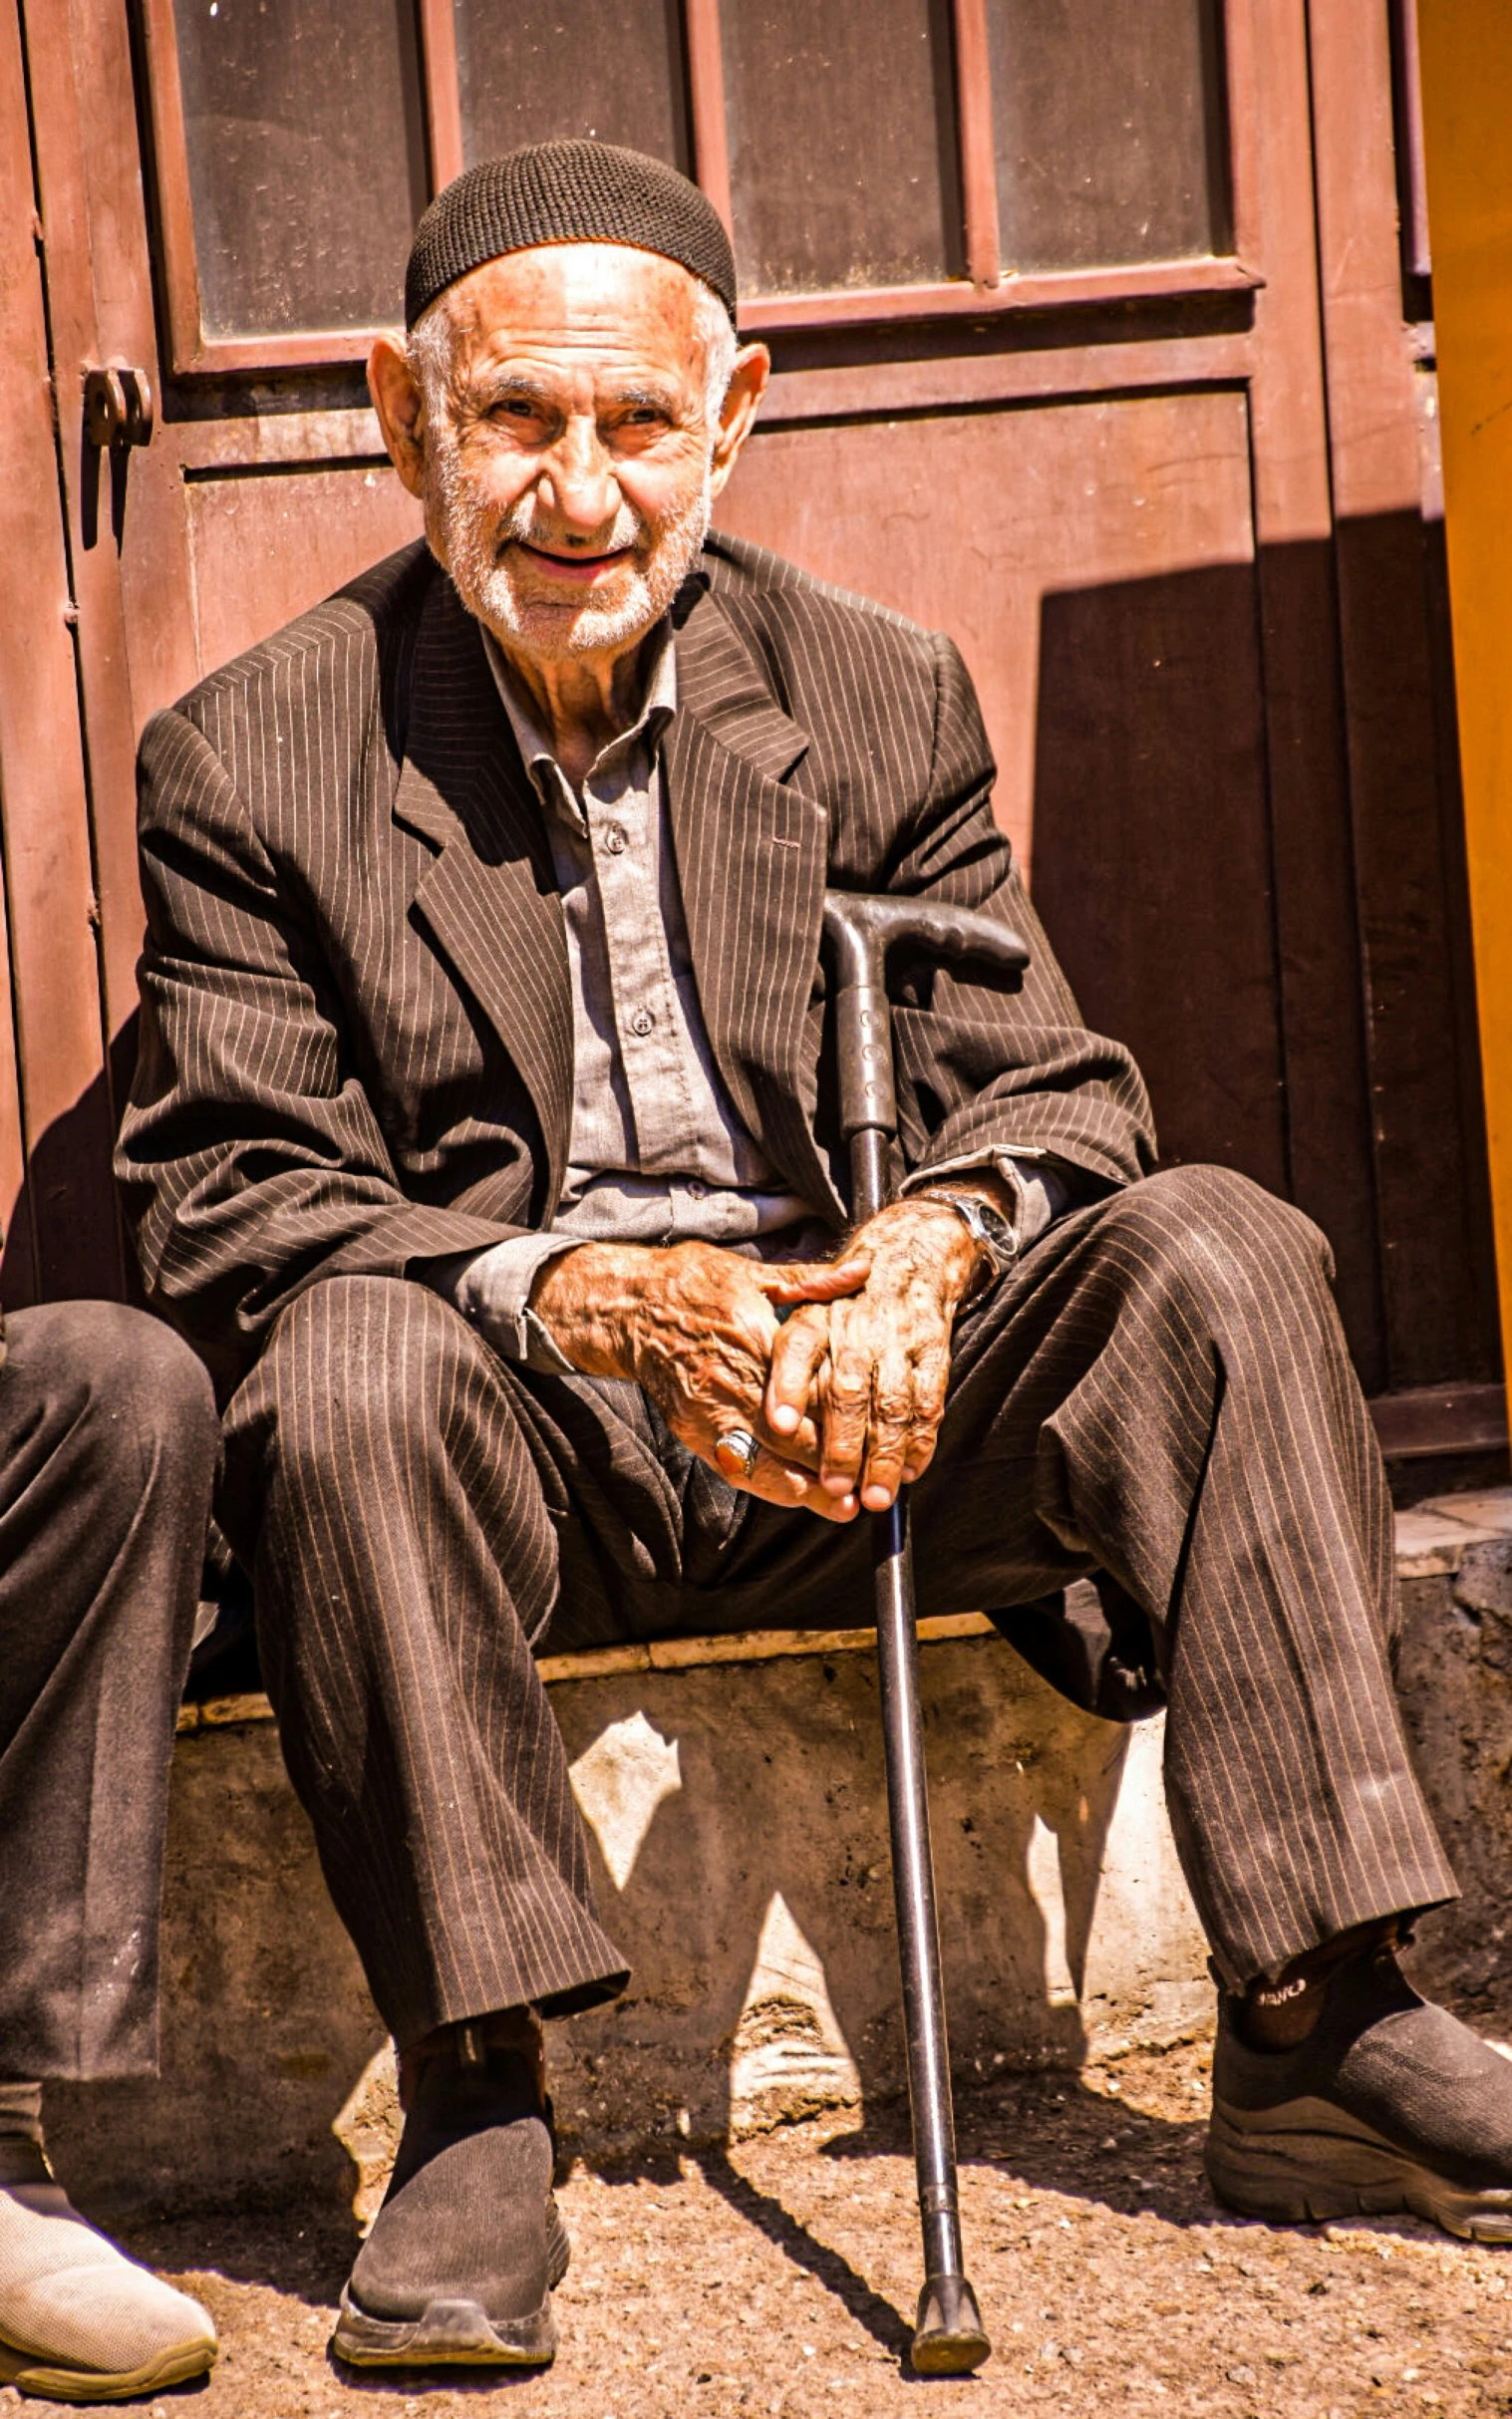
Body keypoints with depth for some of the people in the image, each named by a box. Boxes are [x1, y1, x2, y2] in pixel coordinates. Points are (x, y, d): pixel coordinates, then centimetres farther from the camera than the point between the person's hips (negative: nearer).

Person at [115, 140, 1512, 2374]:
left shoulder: (881, 702, 8)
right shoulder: (252, 760, 0)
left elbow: (1049, 1090, 5)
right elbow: (233, 1204, -8)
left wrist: (929, 1249, -21)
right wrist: (582, 1297, -26)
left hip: (854, 1388, 3)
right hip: (515, 1430, -2)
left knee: (1218, 1256, -20)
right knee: (345, 1361, -35)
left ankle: (1313, 2034, -18)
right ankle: (474, 2108, -24)